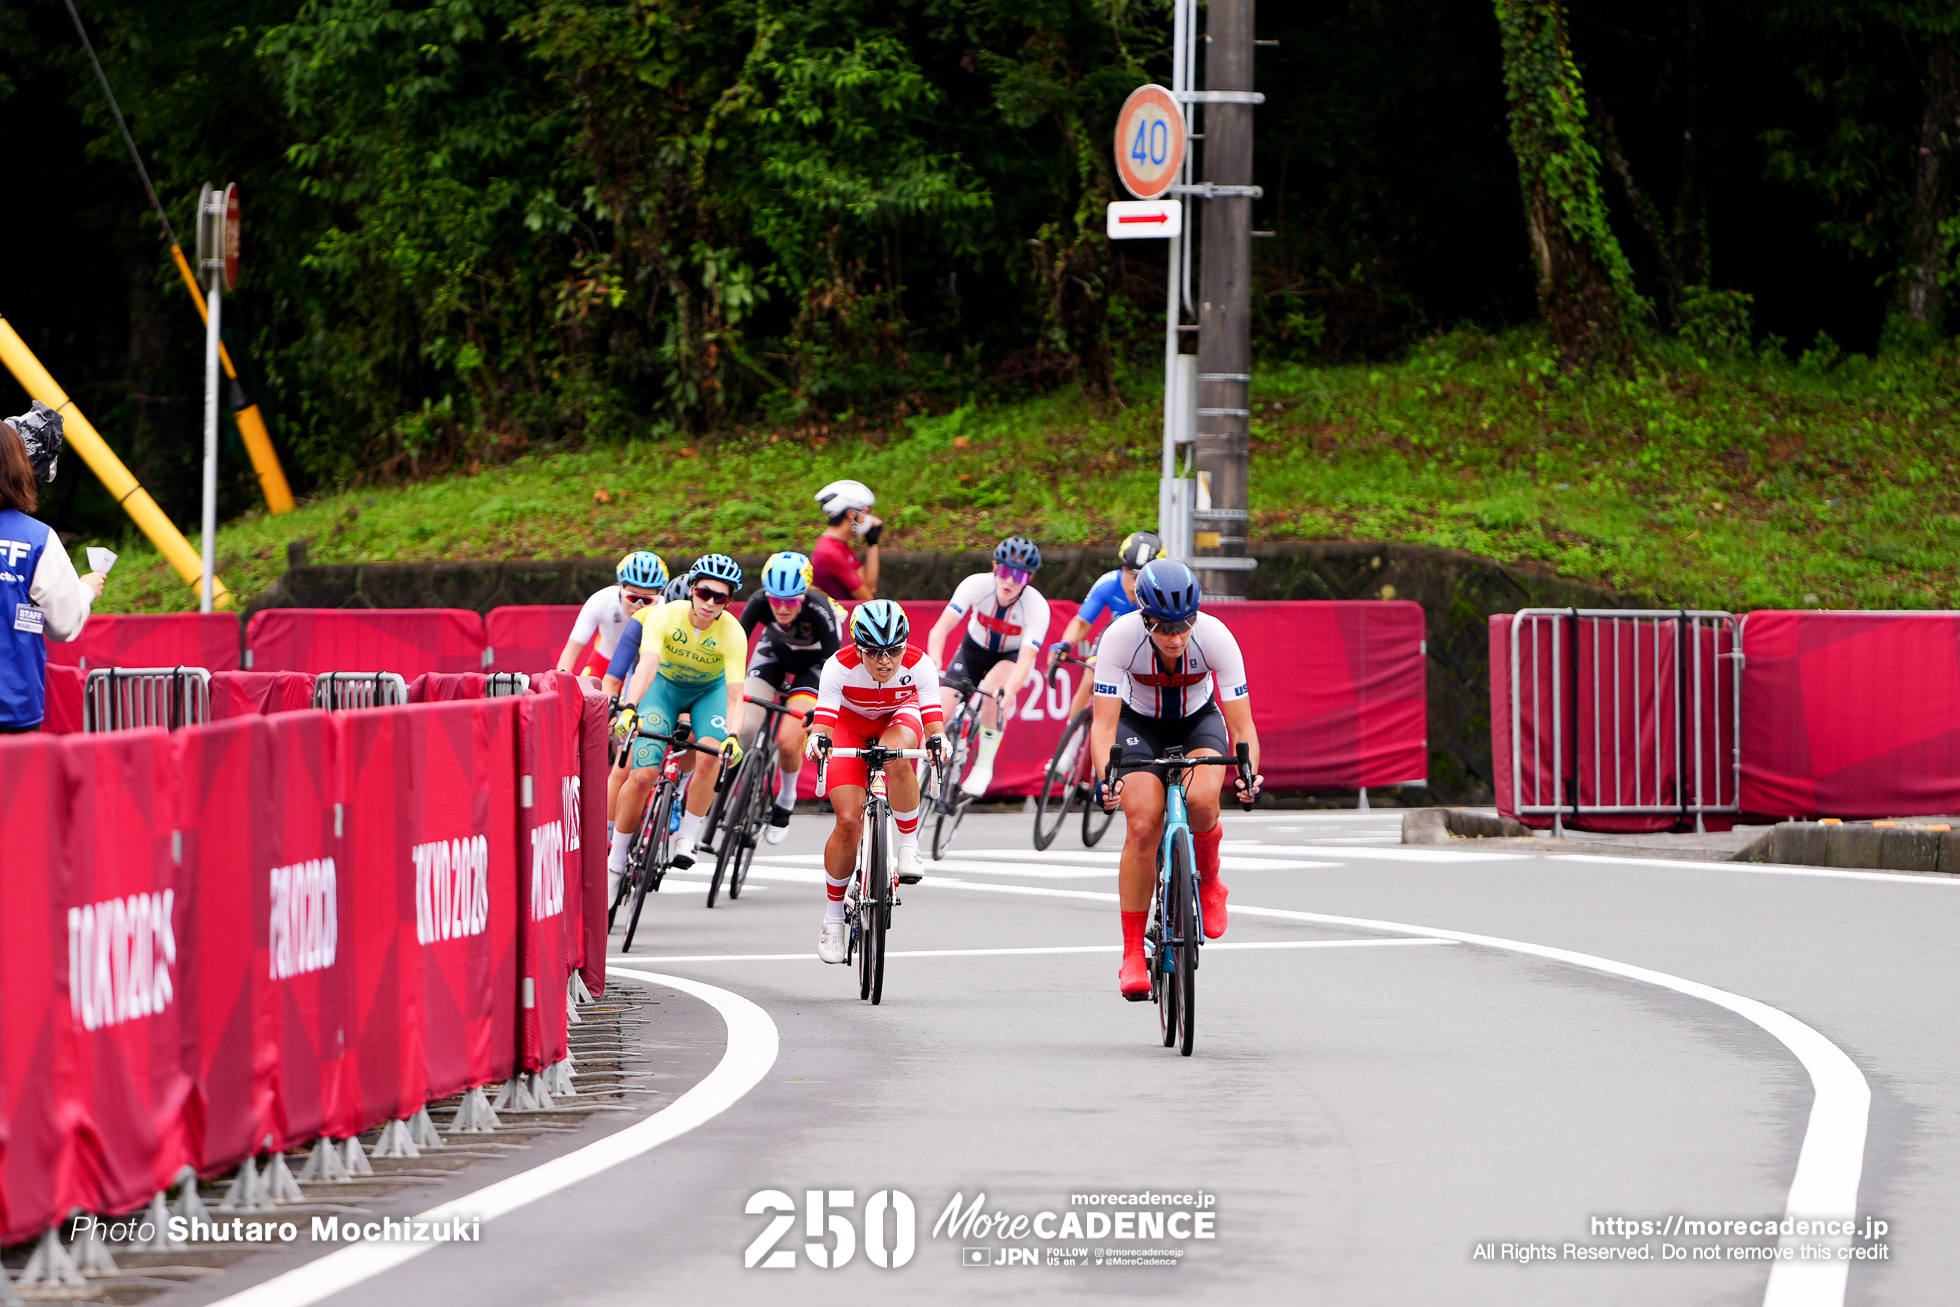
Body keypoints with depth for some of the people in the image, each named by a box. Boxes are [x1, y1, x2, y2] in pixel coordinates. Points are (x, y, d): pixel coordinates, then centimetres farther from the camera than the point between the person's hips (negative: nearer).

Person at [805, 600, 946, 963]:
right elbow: (823, 717, -36)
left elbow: (932, 715, -36)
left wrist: (937, 740, -57)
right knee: (849, 820, -14)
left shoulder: (919, 665, -30)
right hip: (850, 723, 0)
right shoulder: (839, 667, -32)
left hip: (898, 718, 0)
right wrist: (818, 740, -58)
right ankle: (833, 918, 2)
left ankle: (909, 846, -19)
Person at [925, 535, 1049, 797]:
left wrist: (1009, 691, -57)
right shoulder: (977, 585, -28)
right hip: (975, 649, 2)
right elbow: (941, 628, -34)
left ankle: (984, 766, -17)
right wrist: (933, 662, -52)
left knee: (992, 687, -35)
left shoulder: (1037, 606, -29)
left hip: (1012, 656, -2)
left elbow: (1026, 658, -37)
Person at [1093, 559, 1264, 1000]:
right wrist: (1105, 777, -48)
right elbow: (1104, 722, -31)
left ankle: (1209, 881, 1)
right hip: (1140, 724, 0)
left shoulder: (1216, 637, -30)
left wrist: (1247, 772, -44)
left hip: (1199, 720, 0)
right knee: (1143, 826, -19)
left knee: (1201, 800, -31)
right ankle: (1133, 954, -9)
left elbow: (1242, 724, -26)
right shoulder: (1120, 638, -31)